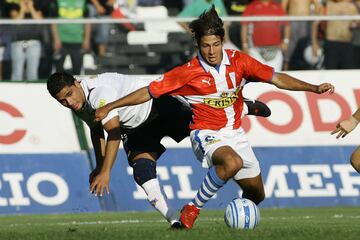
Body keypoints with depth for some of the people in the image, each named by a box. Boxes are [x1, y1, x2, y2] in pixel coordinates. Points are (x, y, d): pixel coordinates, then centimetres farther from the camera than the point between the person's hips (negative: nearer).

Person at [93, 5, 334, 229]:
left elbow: (276, 78, -2)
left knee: (256, 195, 11)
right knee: (232, 162, -38)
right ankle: (192, 209, -24)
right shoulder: (188, 72, -14)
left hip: (235, 133, 5)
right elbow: (149, 92, -9)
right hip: (206, 133, -5)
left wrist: (314, 88, -11)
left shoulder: (238, 60, -6)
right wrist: (108, 108, -10)